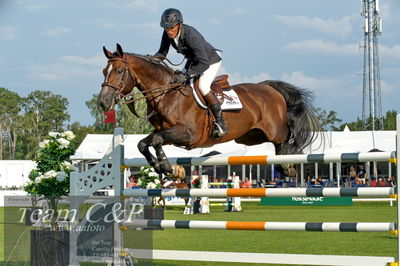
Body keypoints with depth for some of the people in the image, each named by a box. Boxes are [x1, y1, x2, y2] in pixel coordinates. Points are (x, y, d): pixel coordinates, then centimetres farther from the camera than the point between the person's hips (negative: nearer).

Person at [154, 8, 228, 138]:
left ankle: (220, 123, -20)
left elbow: (204, 63, -41)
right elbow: (162, 52, -3)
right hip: (193, 60, 8)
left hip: (210, 60, -8)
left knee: (202, 86, -27)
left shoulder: (191, 35, -39)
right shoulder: (167, 34, -17)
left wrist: (186, 75, -49)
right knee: (178, 83, 5)